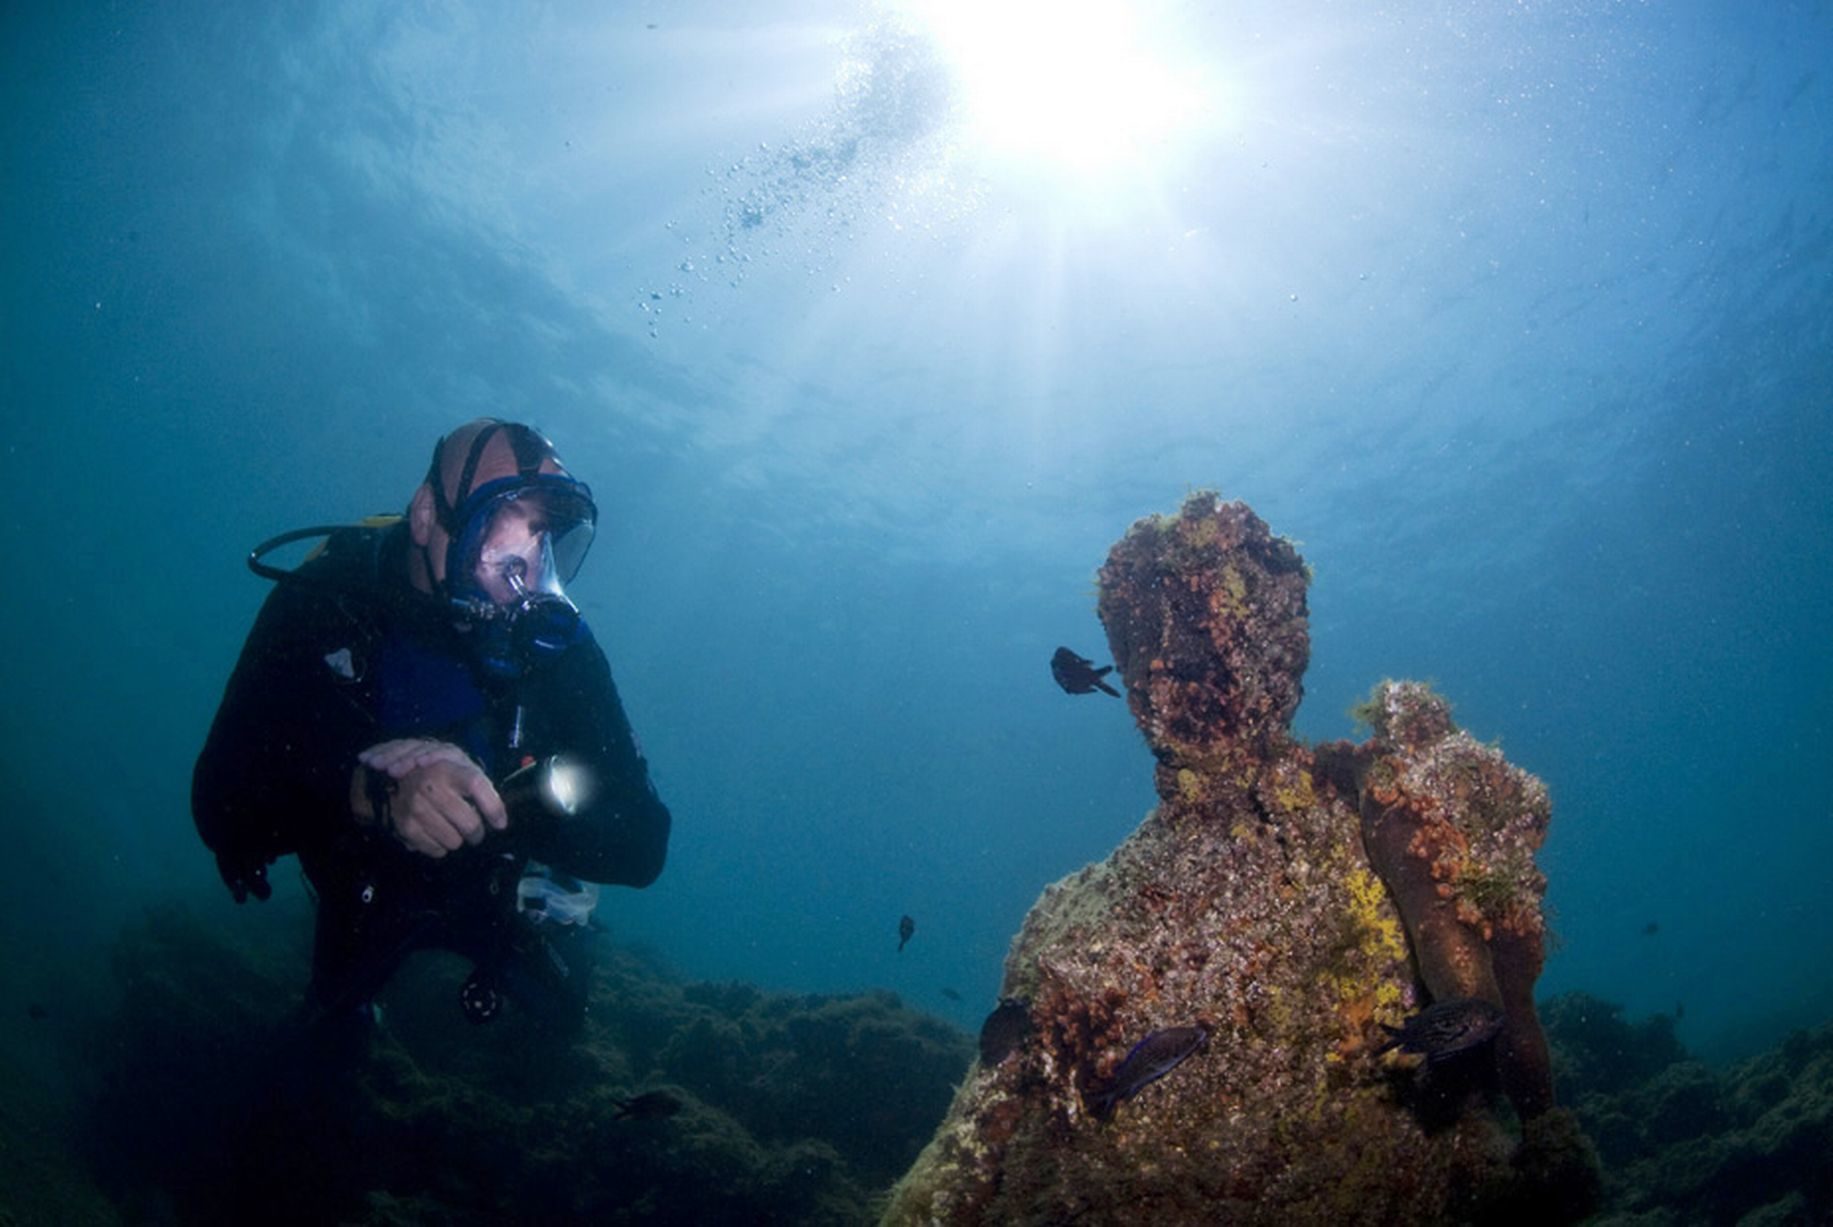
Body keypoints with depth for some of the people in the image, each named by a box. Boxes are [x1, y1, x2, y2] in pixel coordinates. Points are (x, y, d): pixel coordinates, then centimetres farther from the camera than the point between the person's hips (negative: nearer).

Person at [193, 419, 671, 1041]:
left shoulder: (555, 640, -21)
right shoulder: (323, 601, -23)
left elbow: (641, 844, -26)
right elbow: (220, 803, -31)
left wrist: (492, 794, -43)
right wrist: (370, 794, -51)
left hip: (512, 913, 0)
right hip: (359, 913, 0)